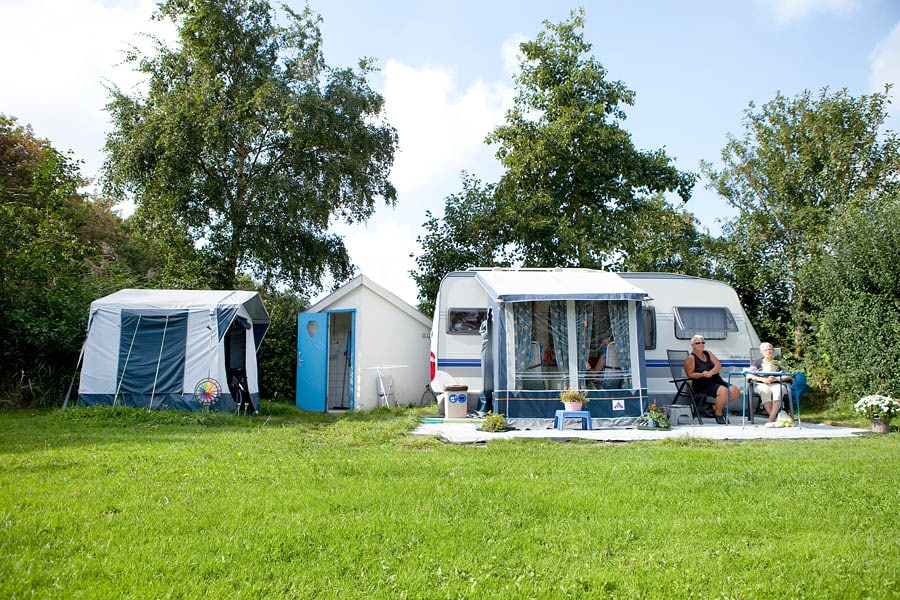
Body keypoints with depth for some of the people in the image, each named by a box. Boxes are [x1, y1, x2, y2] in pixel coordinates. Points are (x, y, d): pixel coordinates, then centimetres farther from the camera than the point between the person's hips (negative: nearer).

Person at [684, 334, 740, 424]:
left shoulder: (708, 354, 16)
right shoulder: (691, 358, -3)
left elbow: (719, 365, 3)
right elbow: (690, 374, -9)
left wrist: (710, 373, -17)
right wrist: (702, 374, -25)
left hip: (717, 381, 7)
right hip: (702, 386, -7)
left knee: (735, 391, -13)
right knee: (723, 390, -31)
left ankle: (716, 407, 6)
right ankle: (718, 414, -10)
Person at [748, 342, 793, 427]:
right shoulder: (757, 362, 22)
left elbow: (788, 376, 9)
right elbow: (748, 376, 7)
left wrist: (776, 378, -9)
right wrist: (762, 379, -10)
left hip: (776, 384, 1)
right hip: (761, 385, 0)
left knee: (779, 390, -38)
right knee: (765, 391, -39)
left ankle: (771, 420, -46)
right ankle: (775, 418, -43)